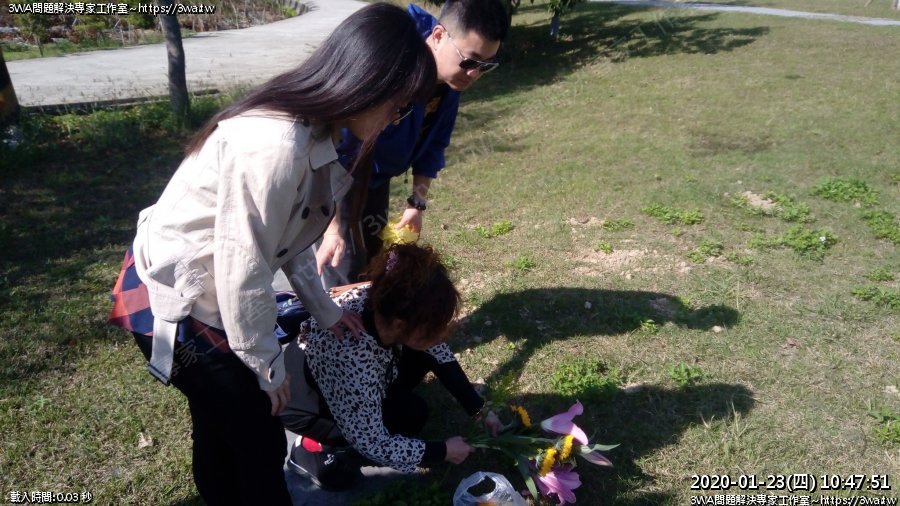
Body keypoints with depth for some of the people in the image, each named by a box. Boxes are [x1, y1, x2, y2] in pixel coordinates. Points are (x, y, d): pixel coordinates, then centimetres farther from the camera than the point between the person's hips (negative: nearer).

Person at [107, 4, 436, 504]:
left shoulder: (312, 129, -4)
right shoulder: (275, 145, -34)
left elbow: (287, 236, 7)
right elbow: (242, 271, -27)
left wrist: (324, 307, 13)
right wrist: (268, 364, -13)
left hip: (205, 291, 9)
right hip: (173, 300, -9)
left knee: (221, 427, 25)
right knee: (259, 442, 5)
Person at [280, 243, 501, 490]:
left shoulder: (386, 302, -24)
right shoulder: (355, 363, -42)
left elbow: (441, 355, -6)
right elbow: (373, 445, -28)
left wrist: (479, 408, -7)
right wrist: (444, 451, -18)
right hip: (302, 398, -6)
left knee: (423, 356, -7)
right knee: (410, 415, -18)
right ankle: (315, 447, -2)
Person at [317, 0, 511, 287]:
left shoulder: (451, 76, -13)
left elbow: (433, 143, 1)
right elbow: (334, 148, -37)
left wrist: (417, 202, -2)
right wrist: (333, 229, -40)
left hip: (374, 173, 7)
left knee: (373, 258, 16)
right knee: (347, 273, -8)